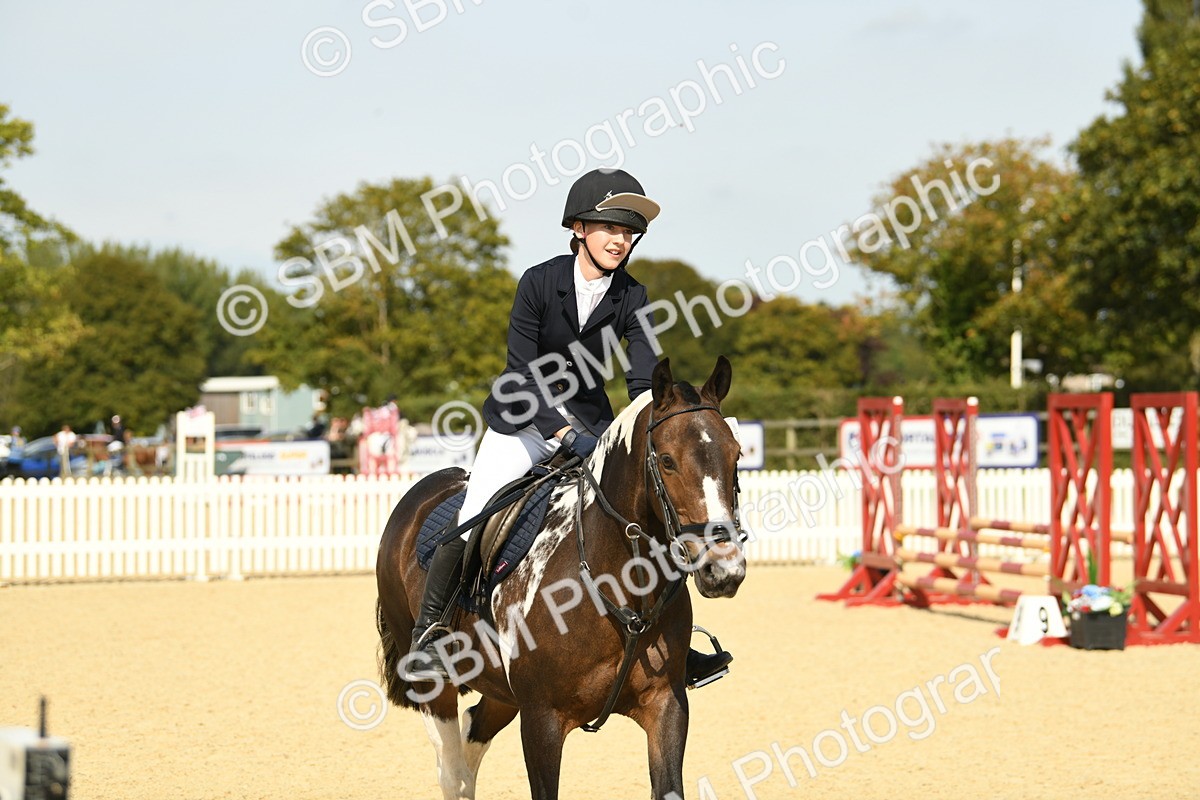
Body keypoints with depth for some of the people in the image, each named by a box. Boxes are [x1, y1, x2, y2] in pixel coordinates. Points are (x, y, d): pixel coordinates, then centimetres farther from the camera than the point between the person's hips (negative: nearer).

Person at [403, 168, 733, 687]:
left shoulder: (631, 299, -7)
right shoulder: (540, 281, -16)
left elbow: (644, 380, -11)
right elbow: (521, 373, -19)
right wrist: (563, 432, -30)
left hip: (589, 424, 3)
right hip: (523, 419, -3)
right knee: (472, 522, -18)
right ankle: (425, 635, -3)